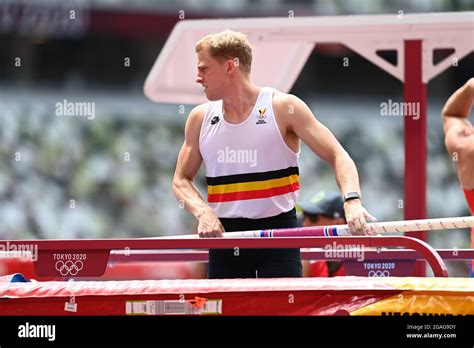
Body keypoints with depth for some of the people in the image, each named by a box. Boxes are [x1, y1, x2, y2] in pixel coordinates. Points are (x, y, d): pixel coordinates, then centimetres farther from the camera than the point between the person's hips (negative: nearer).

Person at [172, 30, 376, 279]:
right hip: (224, 234, 4)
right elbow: (181, 180, 12)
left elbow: (337, 156, -7)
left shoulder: (283, 108, -5)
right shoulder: (200, 118, 7)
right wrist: (203, 212, -10)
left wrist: (352, 201, -26)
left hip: (278, 230, -4)